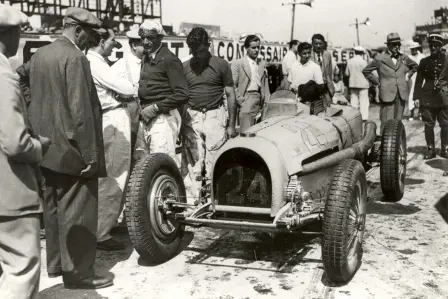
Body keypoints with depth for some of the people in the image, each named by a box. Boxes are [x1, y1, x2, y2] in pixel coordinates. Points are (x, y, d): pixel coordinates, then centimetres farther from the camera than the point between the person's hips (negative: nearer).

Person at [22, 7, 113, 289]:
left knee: (54, 207, 17)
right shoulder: (74, 58, -17)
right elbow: (81, 111, -21)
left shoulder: (38, 55, 9)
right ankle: (78, 272, 8)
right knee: (77, 211, 0)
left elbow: (36, 101, 13)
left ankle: (56, 263, 29)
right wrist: (91, 154, -17)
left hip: (47, 149, 9)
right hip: (71, 149, -9)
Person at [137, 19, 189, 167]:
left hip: (163, 117, -8)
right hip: (148, 118, 8)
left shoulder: (169, 59, -8)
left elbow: (182, 94, -15)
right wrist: (144, 108, 5)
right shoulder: (146, 58, 18)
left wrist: (156, 107, -16)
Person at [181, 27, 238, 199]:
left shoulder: (221, 65, 1)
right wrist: (180, 122, 4)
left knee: (213, 163, -1)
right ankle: (191, 200, 8)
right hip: (191, 117, 2)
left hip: (215, 116, -2)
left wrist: (231, 125, -1)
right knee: (192, 163, 1)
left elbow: (230, 95, 2)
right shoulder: (185, 67, 7)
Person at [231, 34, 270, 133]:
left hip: (260, 99, 5)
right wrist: (240, 100, -11)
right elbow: (233, 85, -4)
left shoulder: (262, 64, 16)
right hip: (247, 98, -5)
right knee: (246, 132, -12)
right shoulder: (238, 64, 0)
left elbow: (265, 83, 18)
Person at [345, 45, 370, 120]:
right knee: (363, 101, 2)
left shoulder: (349, 61, 1)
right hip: (362, 83, -4)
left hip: (352, 83, 4)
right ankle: (364, 117, 2)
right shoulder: (363, 62, -13)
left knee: (353, 100, 11)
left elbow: (347, 73, 5)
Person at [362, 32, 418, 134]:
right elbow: (366, 71, 4)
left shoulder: (403, 58, 11)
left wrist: (408, 75, 15)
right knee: (387, 123, -8)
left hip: (401, 94, 5)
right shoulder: (380, 59, -3)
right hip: (387, 95, -4)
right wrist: (377, 82, 0)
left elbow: (415, 66, 30)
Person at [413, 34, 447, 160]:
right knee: (429, 125, 3)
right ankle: (431, 149, 12)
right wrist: (416, 97, 1)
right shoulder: (424, 61, 7)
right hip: (427, 98, 1)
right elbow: (419, 80, 7)